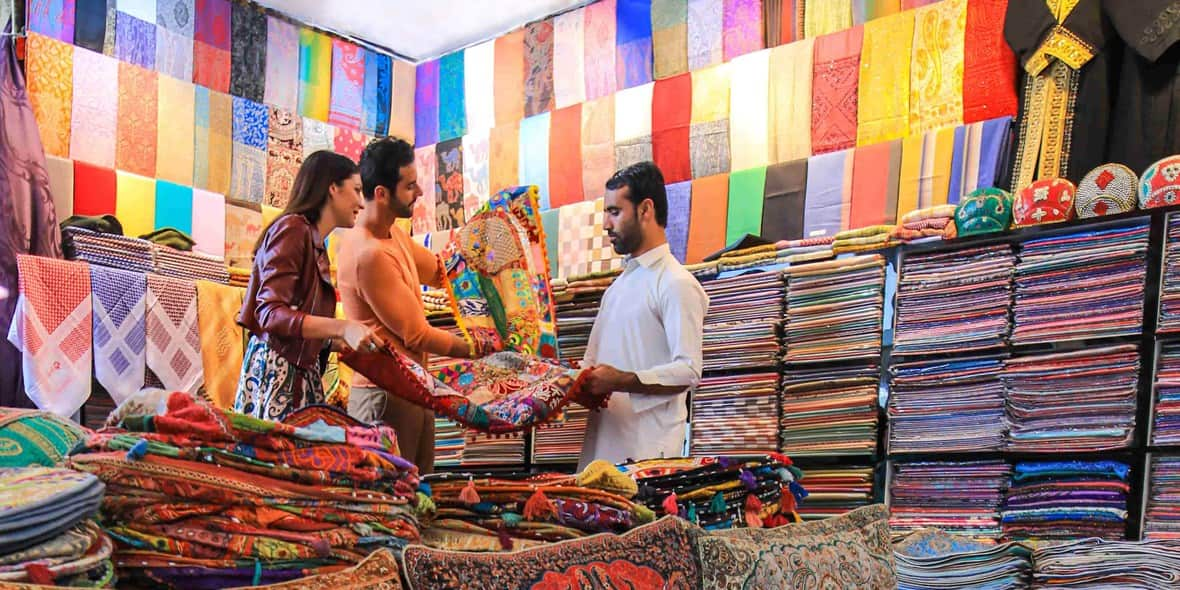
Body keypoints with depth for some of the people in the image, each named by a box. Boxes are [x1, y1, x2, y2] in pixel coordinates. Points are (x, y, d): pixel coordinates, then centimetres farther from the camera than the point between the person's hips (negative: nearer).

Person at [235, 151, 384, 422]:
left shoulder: (317, 246, 18)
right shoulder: (292, 229, -6)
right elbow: (270, 313, -17)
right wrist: (342, 327, -25)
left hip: (303, 375, 8)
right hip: (275, 371, -8)